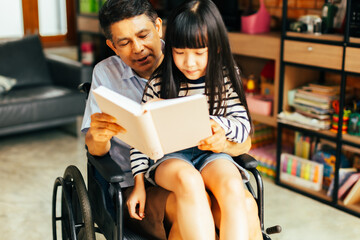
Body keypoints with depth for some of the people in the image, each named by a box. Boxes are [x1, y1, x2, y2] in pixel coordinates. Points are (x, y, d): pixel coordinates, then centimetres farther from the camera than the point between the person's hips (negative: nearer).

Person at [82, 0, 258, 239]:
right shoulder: (106, 73, 9)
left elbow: (244, 142, 3)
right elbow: (96, 150, 6)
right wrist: (98, 136, -20)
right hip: (136, 183, -1)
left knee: (246, 206, -29)